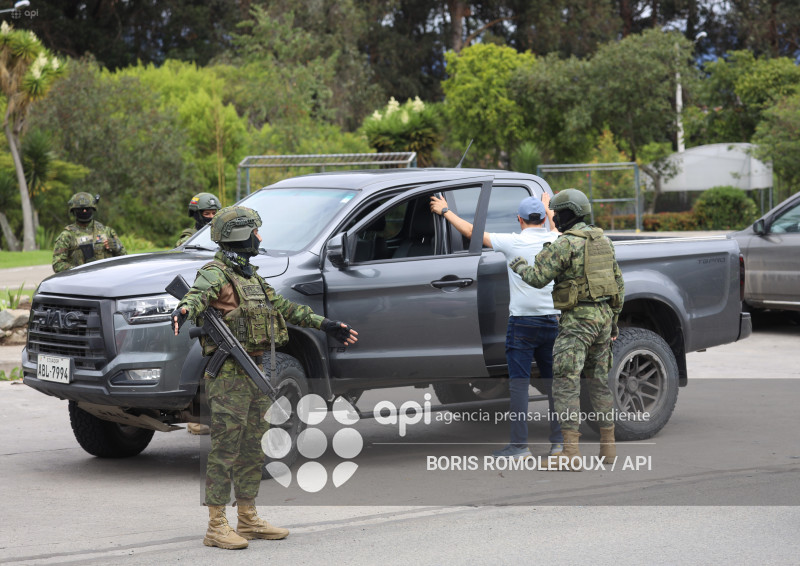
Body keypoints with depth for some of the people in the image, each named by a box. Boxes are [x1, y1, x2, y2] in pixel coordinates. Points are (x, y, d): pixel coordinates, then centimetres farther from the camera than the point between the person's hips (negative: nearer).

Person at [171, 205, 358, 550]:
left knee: (253, 449, 12)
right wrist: (184, 309, -56)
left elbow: (284, 306, 28)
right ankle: (216, 527, -5)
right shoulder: (216, 274, -11)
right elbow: (199, 293, -33)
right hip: (229, 375, -9)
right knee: (224, 449, -8)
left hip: (255, 370, 9)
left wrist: (325, 325, 31)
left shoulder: (250, 275, 19)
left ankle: (248, 519, 20)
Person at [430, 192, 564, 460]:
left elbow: (471, 231, 1)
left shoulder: (514, 242, -8)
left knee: (518, 383, -1)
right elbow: (554, 228, 31)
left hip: (523, 322, -4)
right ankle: (559, 440, 12)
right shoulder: (555, 241, 3)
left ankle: (519, 444, -2)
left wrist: (445, 211, 15)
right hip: (553, 320, 4)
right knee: (552, 382, 10)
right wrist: (547, 207, 49)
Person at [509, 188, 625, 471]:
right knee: (599, 381, 16)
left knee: (566, 383, -7)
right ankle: (608, 446, 20)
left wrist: (520, 265, 7)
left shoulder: (565, 244, -13)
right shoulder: (603, 241, 12)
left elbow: (537, 278, -14)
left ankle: (570, 452, -13)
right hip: (603, 316, 8)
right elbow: (618, 283, 16)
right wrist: (614, 318, 23)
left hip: (576, 320, -8)